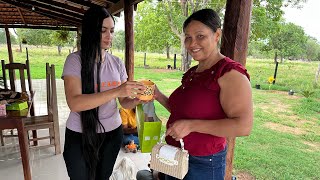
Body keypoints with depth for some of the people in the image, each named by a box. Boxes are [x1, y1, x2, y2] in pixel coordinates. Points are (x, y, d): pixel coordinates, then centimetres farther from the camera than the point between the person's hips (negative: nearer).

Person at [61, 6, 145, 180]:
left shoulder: (117, 62, 1)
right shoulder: (75, 60, -11)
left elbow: (124, 103, 2)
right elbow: (74, 103, -25)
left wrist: (138, 98, -20)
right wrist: (116, 91, -34)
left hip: (112, 133, 4)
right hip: (80, 135, -3)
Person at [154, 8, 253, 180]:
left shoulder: (230, 72, -18)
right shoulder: (191, 73, 6)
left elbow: (243, 126, -25)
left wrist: (191, 125, -26)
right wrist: (158, 96, 1)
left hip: (203, 164, -7)